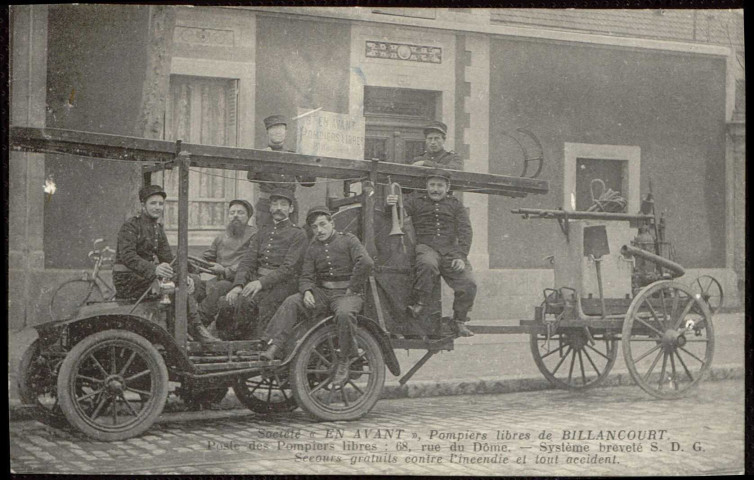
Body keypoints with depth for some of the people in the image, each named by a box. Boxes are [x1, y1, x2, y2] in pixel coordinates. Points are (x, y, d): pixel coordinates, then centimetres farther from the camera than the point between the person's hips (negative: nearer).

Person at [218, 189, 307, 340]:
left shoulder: (298, 234, 4)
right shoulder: (263, 231, 21)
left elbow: (288, 268, -8)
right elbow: (247, 260, 11)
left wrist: (262, 282, -21)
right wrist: (238, 285, -8)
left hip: (281, 283, -5)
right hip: (256, 280, 5)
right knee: (227, 303, -24)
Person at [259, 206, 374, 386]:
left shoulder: (348, 240, 0)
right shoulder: (313, 248, 15)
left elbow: (366, 262, -16)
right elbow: (306, 276, 9)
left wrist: (353, 289, -13)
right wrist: (307, 291, -13)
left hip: (347, 293, -5)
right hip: (322, 293, 5)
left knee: (344, 313, -38)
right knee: (291, 303, -19)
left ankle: (343, 362, -20)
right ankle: (273, 349, -29)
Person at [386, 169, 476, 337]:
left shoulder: (455, 205, 18)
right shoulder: (417, 201, 17)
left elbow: (465, 231, 9)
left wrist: (461, 256, -6)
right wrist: (390, 204, -21)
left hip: (450, 249, 2)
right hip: (426, 246, -2)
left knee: (468, 284, -17)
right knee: (428, 265, -39)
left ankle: (460, 321, 3)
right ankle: (419, 304, -24)